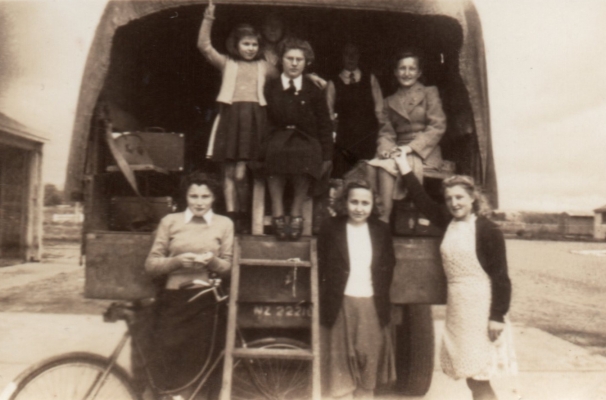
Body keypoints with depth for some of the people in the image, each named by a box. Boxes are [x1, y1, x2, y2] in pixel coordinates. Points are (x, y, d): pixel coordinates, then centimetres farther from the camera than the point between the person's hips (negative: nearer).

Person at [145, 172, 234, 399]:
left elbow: (230, 268, 7)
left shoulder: (225, 224, 8)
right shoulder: (170, 221, 8)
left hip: (207, 303, 0)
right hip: (173, 300, 0)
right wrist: (176, 261, -13)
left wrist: (213, 261, -14)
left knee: (202, 365, 1)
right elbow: (150, 265, 5)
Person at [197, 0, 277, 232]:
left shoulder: (264, 67, 18)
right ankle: (231, 215, 9)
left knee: (240, 173, -8)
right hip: (231, 116, 1)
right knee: (229, 171, 1)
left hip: (254, 118, -1)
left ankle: (243, 215, 5)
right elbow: (204, 46, 4)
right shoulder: (227, 63, 15)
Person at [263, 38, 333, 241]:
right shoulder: (270, 87, 14)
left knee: (305, 156, -35)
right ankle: (277, 213, -23)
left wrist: (327, 156, 2)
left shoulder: (314, 90, 12)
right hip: (277, 139, 0)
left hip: (306, 141, 0)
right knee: (276, 154, -36)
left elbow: (324, 125, 10)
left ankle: (296, 212, -18)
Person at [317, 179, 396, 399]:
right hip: (340, 305, -2)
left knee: (368, 372, 12)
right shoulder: (331, 228, -2)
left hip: (372, 306, 2)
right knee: (340, 372, 6)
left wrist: (381, 294, 1)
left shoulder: (382, 230, 5)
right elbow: (321, 268, 0)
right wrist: (326, 298, -5)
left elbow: (388, 267, 11)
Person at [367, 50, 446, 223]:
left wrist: (410, 147, -14)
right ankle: (382, 221, -37)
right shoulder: (390, 101, 23)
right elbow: (386, 132, 13)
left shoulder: (429, 93, 12)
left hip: (424, 153, -3)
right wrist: (386, 149, -12)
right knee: (385, 165, -33)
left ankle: (385, 219, -35)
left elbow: (438, 127, -1)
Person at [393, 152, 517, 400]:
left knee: (479, 378, 0)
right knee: (472, 378, 14)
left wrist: (498, 316, -14)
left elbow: (500, 276, -11)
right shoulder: (449, 223, 8)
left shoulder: (487, 229, -10)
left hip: (481, 306, -6)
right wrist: (405, 168, 6)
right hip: (456, 305, 6)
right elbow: (423, 202, 7)